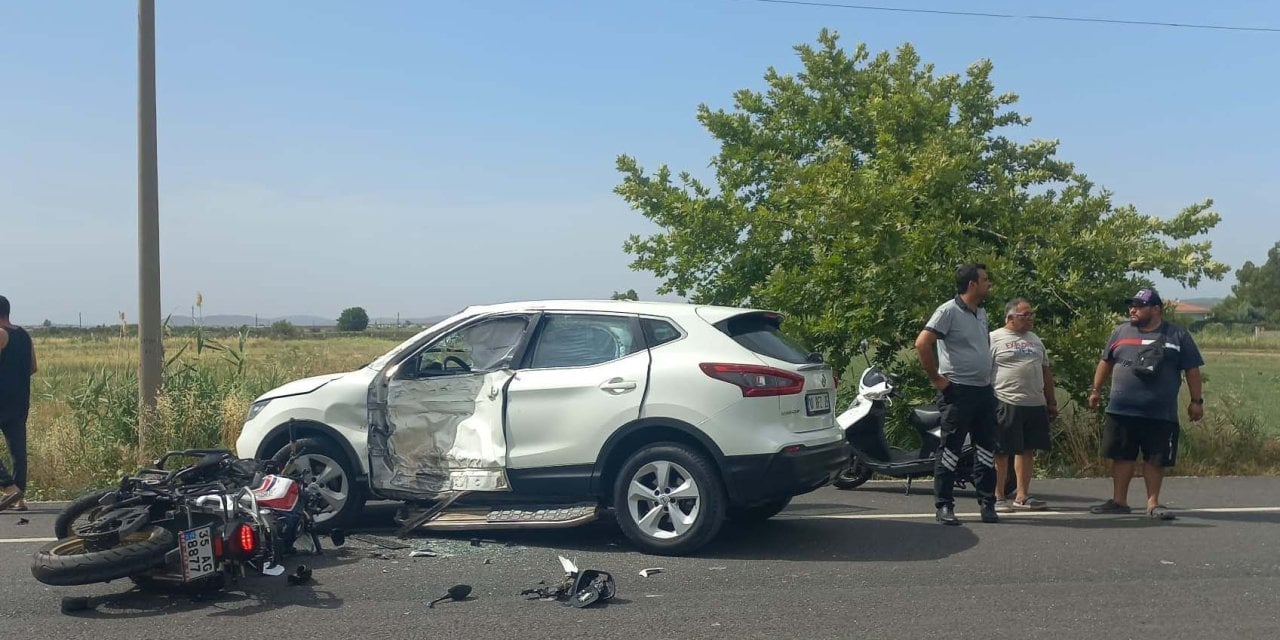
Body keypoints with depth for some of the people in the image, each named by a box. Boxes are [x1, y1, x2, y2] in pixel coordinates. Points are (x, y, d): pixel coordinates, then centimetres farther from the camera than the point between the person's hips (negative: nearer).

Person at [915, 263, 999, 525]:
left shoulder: (981, 313, 13)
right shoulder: (949, 311, -12)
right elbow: (922, 343, -20)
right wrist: (936, 378, -16)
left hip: (984, 390, 8)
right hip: (958, 391, -8)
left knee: (985, 449, 11)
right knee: (950, 449, -3)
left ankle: (987, 502, 20)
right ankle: (944, 505, 2)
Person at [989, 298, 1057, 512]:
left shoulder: (1035, 340, 18)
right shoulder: (994, 338, -3)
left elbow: (1046, 372, 23)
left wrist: (1052, 402, 19)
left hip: (1036, 405, 7)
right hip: (1006, 404, -7)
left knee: (1028, 450, 9)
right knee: (1002, 453, -3)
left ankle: (1022, 497, 18)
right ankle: (998, 497, 6)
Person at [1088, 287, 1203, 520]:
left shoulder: (1178, 335, 1)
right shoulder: (1121, 332, 7)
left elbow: (1192, 369, 4)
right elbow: (1106, 362, 16)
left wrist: (1196, 401, 2)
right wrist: (1096, 390, 15)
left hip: (1161, 414, -2)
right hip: (1121, 411, 2)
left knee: (1156, 458, 6)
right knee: (1122, 456, 8)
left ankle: (1153, 502, 18)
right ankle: (1119, 501, 17)